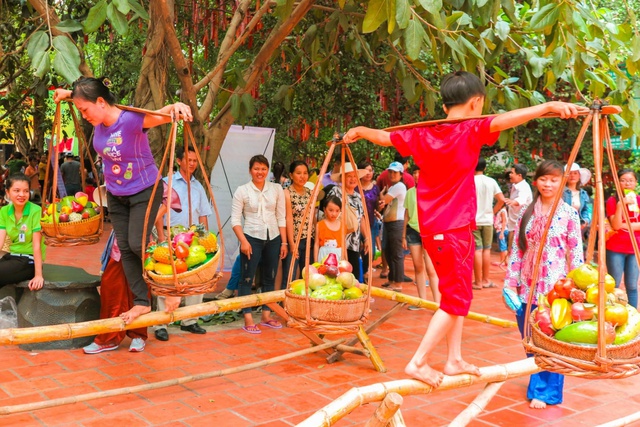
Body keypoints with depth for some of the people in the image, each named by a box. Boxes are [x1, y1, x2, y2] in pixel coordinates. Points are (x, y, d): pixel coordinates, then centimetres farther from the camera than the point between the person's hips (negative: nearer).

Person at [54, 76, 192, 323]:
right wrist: (68, 93, 4)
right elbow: (86, 96, 17)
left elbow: (163, 114, -42)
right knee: (125, 247, 4)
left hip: (144, 191, -7)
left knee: (137, 244, -13)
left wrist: (177, 106, -62)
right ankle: (141, 301, 11)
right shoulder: (100, 120, -7)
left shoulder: (132, 120, -28)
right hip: (116, 195, 7)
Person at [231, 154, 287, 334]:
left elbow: (281, 217, 6)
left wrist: (284, 242, 3)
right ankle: (248, 320, 3)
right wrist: (243, 240, -14)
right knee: (247, 279, -3)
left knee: (269, 279, 10)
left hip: (273, 239, 3)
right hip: (251, 238, -3)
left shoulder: (276, 189, 5)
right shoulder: (242, 191, -2)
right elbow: (235, 219, -5)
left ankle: (266, 316, 22)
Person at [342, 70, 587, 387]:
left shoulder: (422, 135, 5)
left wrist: (358, 131, 36)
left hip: (433, 229, 8)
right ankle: (417, 363, 1)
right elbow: (503, 120, -31)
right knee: (456, 299, 1)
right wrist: (548, 107, -42)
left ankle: (454, 360, 25)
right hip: (452, 231, -8)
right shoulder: (471, 131, -13)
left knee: (457, 293, 19)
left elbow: (384, 136, 17)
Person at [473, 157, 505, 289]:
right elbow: (501, 200, 1)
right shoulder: (492, 181, 4)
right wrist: (493, 211, 13)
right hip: (488, 220, 3)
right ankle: (486, 280, 18)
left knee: (477, 250, -1)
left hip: (473, 220, -3)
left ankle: (478, 282, 2)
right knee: (486, 249, 12)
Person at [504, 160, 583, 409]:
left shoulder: (569, 214, -3)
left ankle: (546, 391, 15)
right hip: (528, 286, 4)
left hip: (555, 287, -3)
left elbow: (575, 253, -3)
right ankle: (539, 384, 30)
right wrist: (511, 282, 1)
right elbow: (516, 249, 6)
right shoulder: (527, 213, 5)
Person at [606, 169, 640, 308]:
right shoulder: (612, 200, -4)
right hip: (615, 249, -3)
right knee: (614, 285, -1)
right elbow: (615, 225, -15)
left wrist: (625, 225, -13)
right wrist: (620, 204, -24)